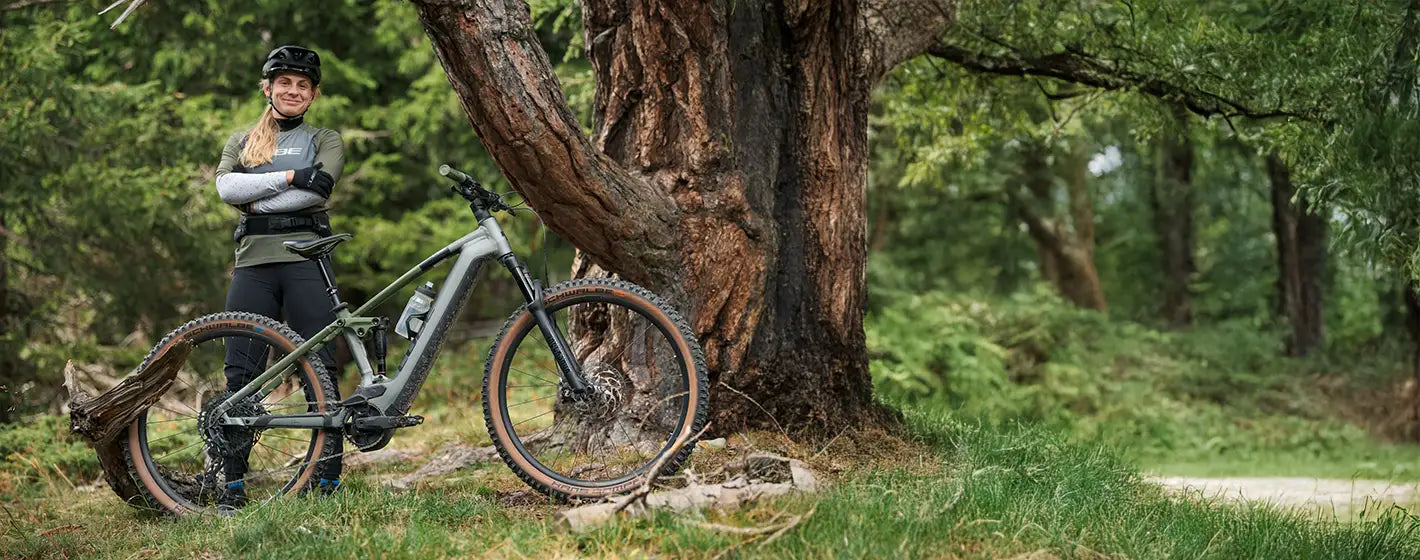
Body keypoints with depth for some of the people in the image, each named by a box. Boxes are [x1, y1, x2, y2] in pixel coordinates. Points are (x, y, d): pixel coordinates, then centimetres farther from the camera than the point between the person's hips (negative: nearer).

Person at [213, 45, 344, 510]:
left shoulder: (325, 141, 14)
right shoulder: (241, 142, 20)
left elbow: (320, 187, -8)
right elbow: (226, 187, -1)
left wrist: (257, 201, -7)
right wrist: (289, 177, -8)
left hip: (307, 260, -2)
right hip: (254, 261, 2)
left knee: (320, 369, -7)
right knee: (241, 374, -4)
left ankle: (329, 476, -4)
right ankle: (232, 481, -1)